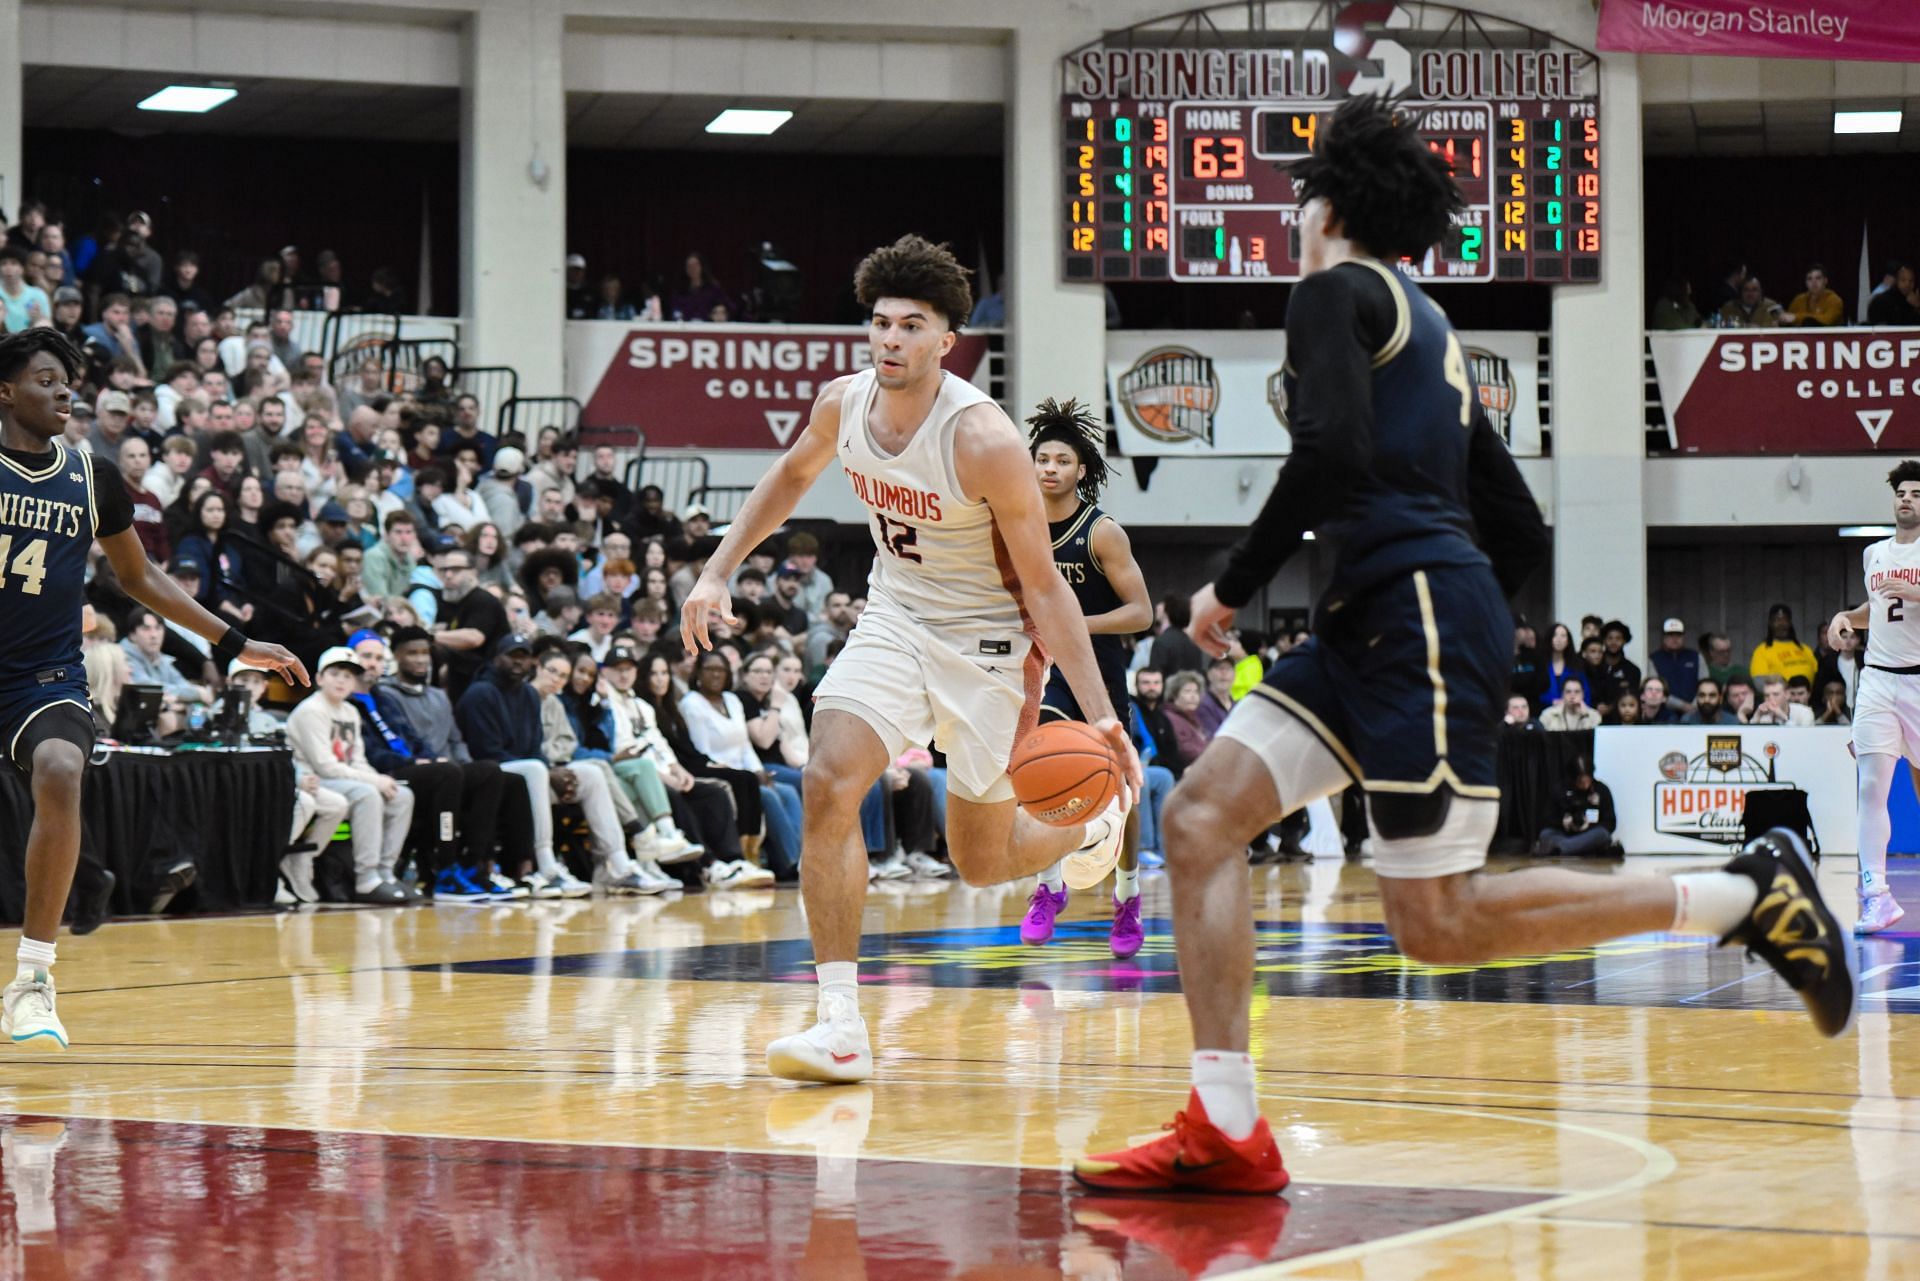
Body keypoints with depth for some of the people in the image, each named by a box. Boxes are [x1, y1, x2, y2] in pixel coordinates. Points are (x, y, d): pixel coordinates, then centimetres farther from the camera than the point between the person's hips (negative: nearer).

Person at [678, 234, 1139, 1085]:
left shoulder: (984, 440, -27)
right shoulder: (842, 405, -11)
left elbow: (1042, 585, -21)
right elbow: (792, 476, 14)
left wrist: (1100, 715, -27)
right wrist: (718, 571, 9)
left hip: (985, 641, -4)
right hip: (895, 620, 4)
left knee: (983, 862, 6)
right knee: (828, 784, -21)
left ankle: (1095, 818, 42)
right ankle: (841, 1026, -19)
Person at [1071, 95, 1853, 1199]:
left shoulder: (1336, 291, 0)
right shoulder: (1429, 329, 26)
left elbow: (1332, 453, -18)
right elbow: (1522, 533, 25)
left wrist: (1234, 588, -10)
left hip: (1423, 612, -9)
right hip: (1376, 630, 9)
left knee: (1438, 923, -8)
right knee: (1201, 816, 0)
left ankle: (1747, 894, -3)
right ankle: (1226, 1132, -7)